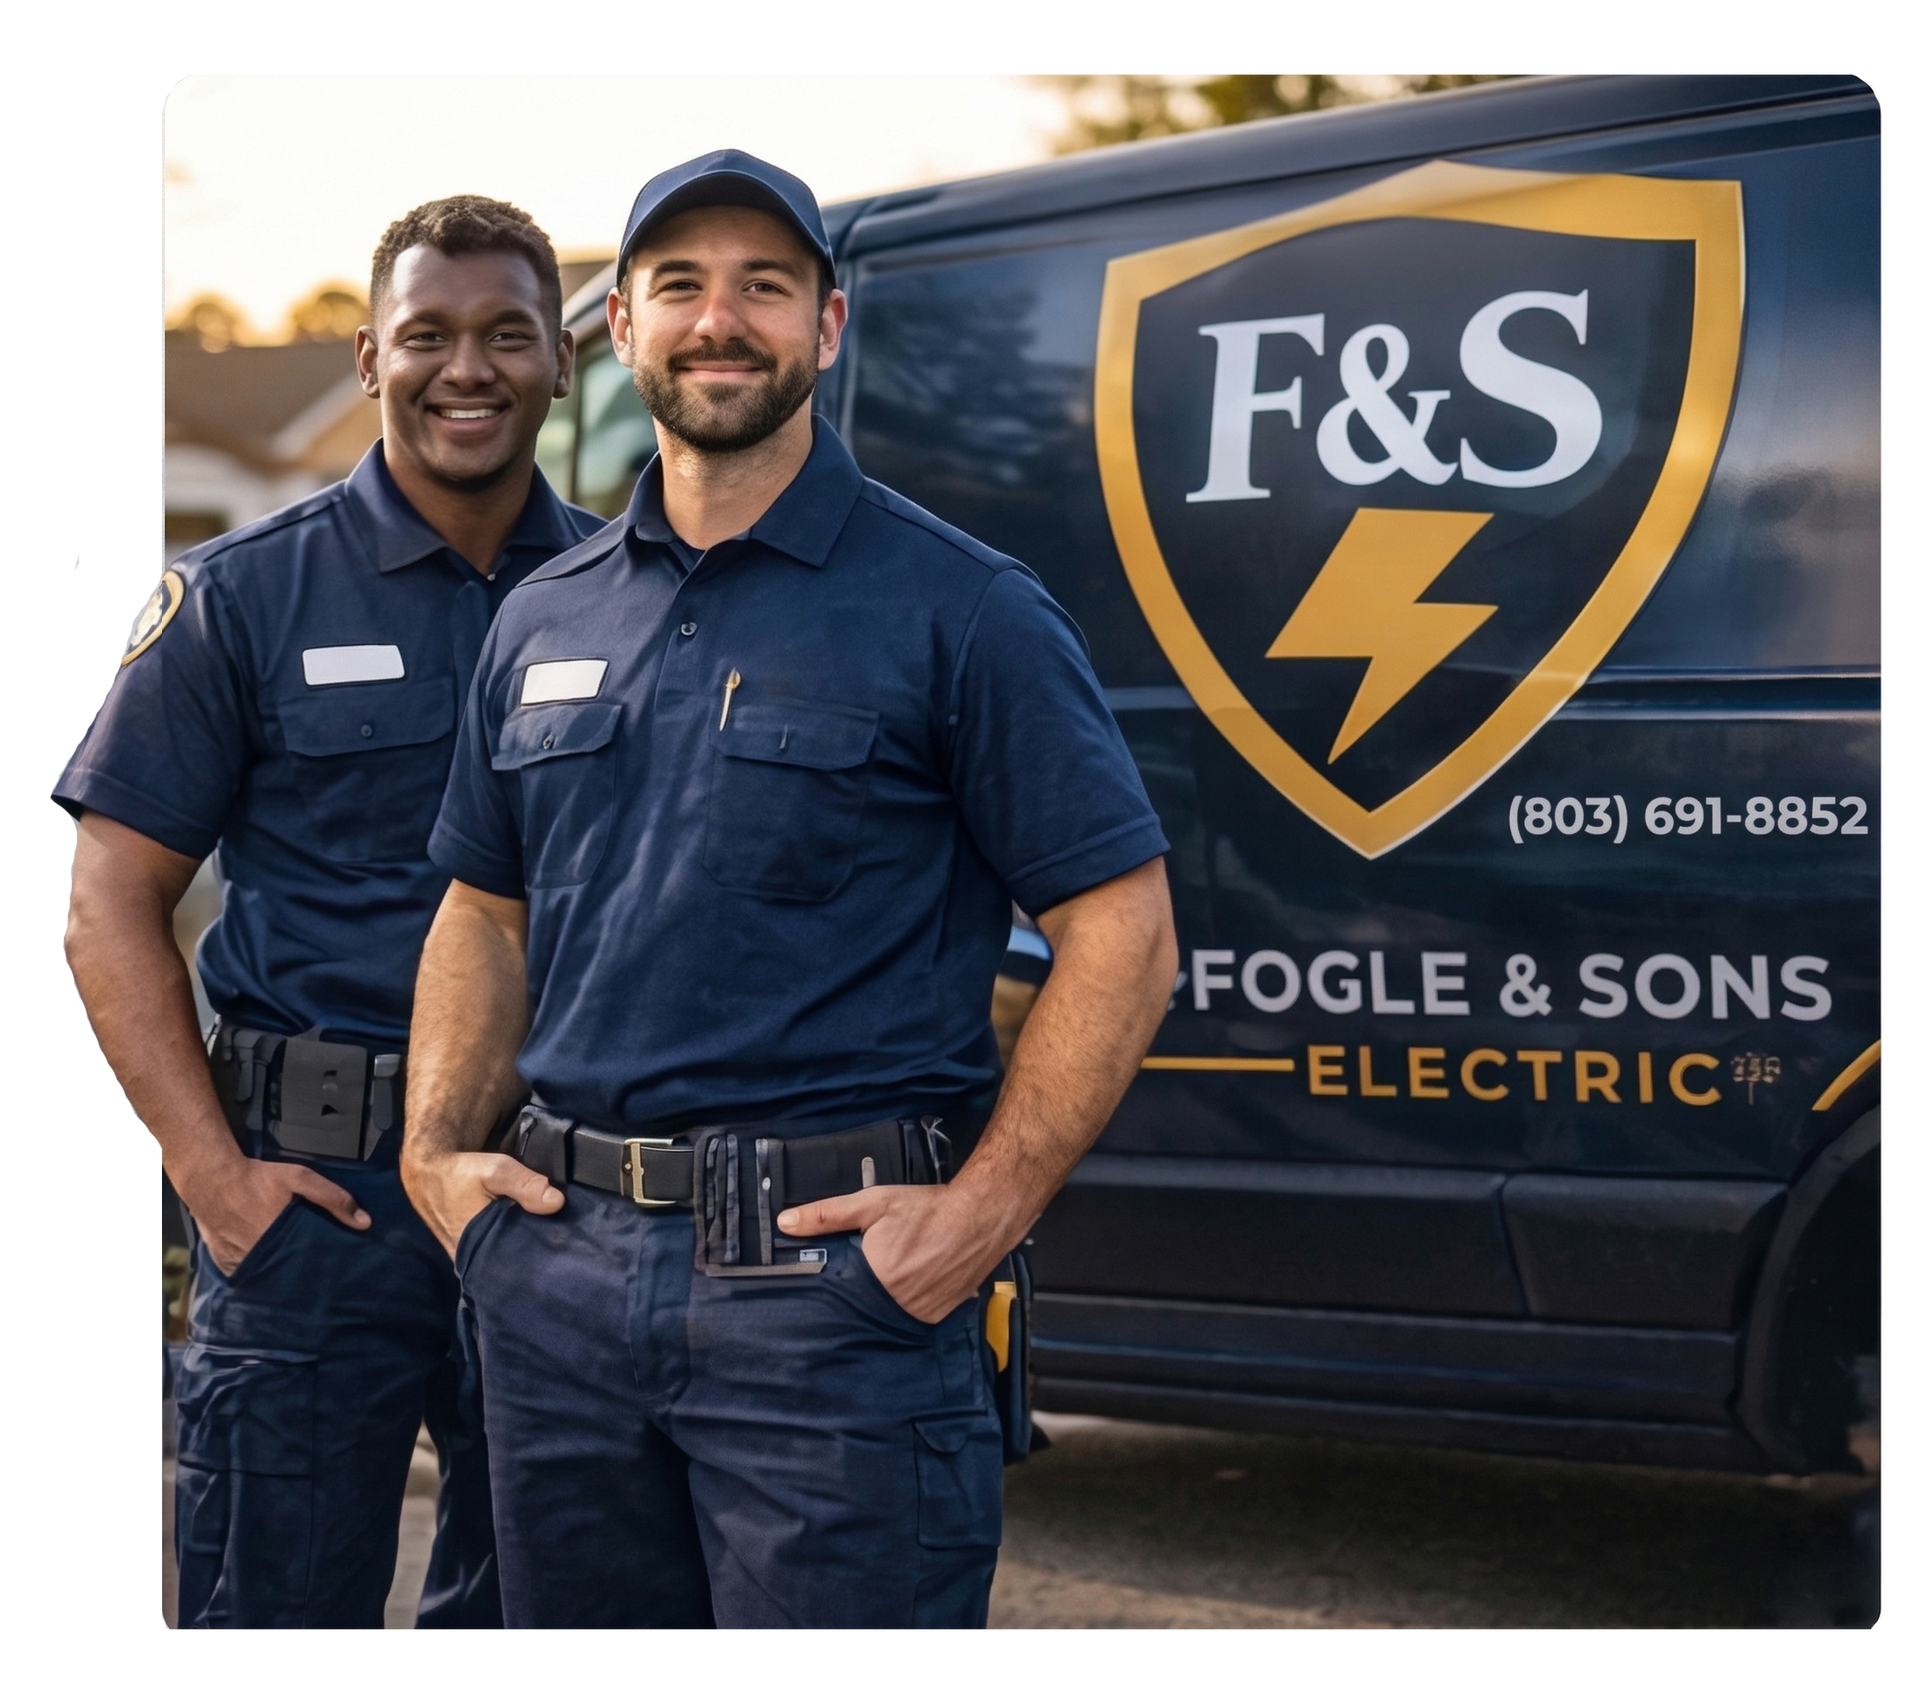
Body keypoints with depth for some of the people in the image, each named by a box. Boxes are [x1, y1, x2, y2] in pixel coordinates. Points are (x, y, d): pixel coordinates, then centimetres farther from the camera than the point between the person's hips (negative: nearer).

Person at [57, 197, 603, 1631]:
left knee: (533, 1596, 16)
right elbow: (114, 907, -2)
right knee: (282, 1601, 4)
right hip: (322, 1187, -3)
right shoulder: (244, 596, 0)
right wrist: (215, 1173, -12)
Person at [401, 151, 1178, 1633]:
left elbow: (1122, 934, -7)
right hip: (564, 1274, 5)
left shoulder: (962, 610, -4)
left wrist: (988, 1209, -14)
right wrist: (437, 1153, 8)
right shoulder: (544, 622, 13)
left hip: (833, 1277, -5)